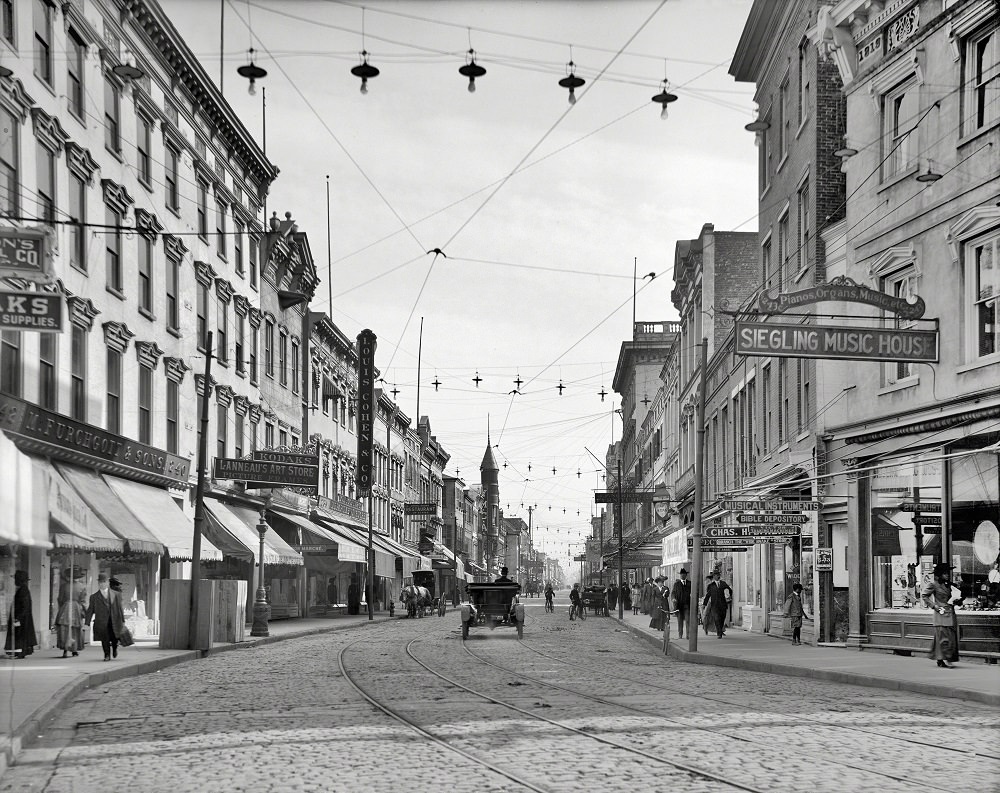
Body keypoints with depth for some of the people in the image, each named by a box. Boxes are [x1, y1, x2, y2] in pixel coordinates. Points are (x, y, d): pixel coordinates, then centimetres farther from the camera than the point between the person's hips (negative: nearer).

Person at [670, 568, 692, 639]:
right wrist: (673, 599, -15)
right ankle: (680, 635, 12)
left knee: (688, 620, -9)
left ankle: (689, 634, -8)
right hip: (679, 604, 0)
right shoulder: (676, 583, 8)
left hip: (687, 605, 0)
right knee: (680, 621, 5)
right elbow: (673, 592, 4)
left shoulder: (689, 583, 10)